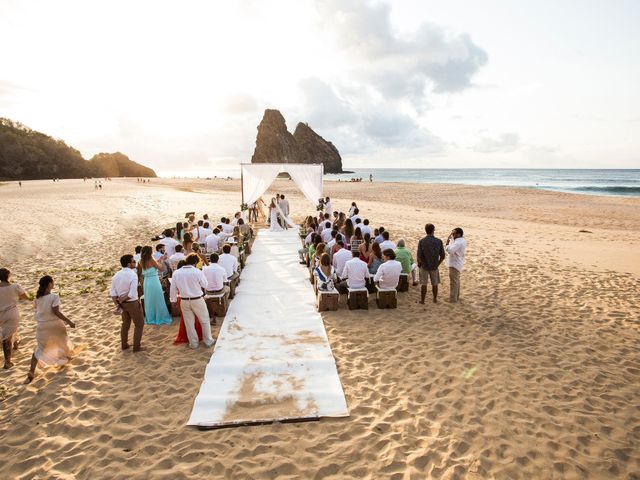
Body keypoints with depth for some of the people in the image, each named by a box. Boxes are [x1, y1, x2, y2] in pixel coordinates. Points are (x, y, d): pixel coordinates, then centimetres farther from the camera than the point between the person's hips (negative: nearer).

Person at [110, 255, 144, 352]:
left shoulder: (116, 275, -2)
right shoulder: (133, 275, -22)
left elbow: (113, 293, -2)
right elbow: (132, 294, -27)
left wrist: (118, 304, -2)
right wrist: (121, 300, -12)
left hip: (123, 303, 6)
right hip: (133, 303, -6)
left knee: (125, 323, 26)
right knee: (139, 324, 13)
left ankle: (124, 345, 38)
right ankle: (136, 347, 18)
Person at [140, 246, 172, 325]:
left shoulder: (141, 261, 1)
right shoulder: (151, 260, -16)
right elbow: (160, 268, -9)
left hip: (146, 282, 6)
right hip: (154, 281, -6)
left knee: (149, 301, 16)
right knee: (158, 301, 6)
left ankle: (150, 319, 26)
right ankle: (160, 318, 15)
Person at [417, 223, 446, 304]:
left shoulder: (422, 241, -13)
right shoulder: (439, 241, -9)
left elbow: (419, 256, -15)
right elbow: (442, 256, -6)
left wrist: (419, 264, 3)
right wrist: (438, 263, 10)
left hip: (424, 266, -1)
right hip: (434, 266, 1)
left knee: (424, 284, 9)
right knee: (435, 284, 15)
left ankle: (422, 300, 16)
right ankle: (435, 299, 27)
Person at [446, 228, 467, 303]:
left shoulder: (458, 243, -27)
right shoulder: (462, 240, 4)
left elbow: (450, 251, -37)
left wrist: (447, 243, -19)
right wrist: (451, 237, 0)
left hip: (455, 264, -10)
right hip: (458, 263, 10)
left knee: (454, 282, -1)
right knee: (456, 281, 21)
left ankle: (453, 299, 8)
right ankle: (457, 296, 34)